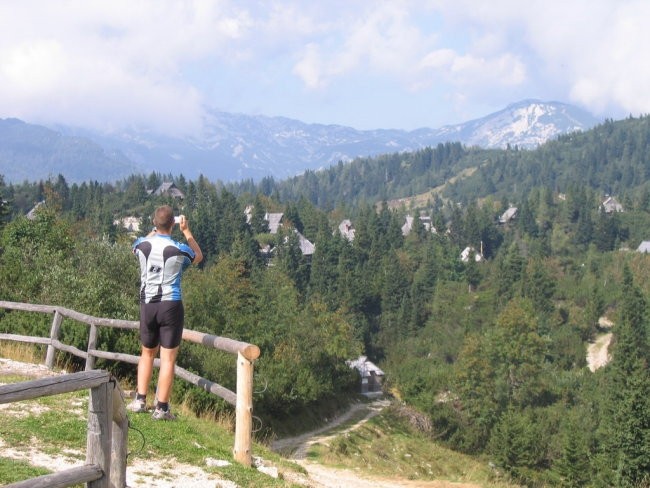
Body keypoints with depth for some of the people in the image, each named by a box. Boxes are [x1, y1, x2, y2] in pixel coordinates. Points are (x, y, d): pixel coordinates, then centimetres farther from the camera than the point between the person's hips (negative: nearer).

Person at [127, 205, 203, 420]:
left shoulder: (142, 245, -3)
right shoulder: (179, 250, -11)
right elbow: (198, 257, 12)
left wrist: (155, 230, 29)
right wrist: (186, 231, 15)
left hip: (147, 304, 4)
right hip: (171, 305, -4)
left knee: (147, 353, 21)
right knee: (168, 358, 1)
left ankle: (140, 400, 20)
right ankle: (161, 408, 3)